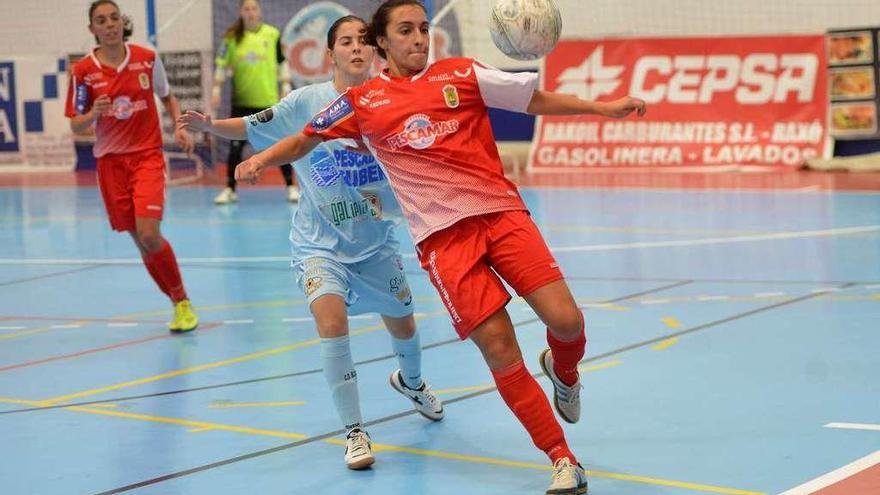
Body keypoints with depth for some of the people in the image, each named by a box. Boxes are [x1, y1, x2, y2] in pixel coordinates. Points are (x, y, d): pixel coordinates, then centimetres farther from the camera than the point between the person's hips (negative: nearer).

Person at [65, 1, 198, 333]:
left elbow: (167, 97, 16)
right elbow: (76, 127, 1)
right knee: (141, 241, 3)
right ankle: (179, 303, 20)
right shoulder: (83, 71, -3)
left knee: (149, 234, -18)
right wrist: (94, 113, -21)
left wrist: (180, 126, -1)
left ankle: (183, 302, 1)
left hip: (148, 156, -1)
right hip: (110, 162, 1)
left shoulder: (147, 59, -1)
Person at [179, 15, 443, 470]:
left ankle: (411, 382, 55)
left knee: (403, 325, 17)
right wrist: (211, 125, -22)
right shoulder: (306, 102, -12)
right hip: (320, 243, -2)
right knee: (332, 320, -25)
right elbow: (252, 128, -5)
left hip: (377, 242, 2)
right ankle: (355, 432, -12)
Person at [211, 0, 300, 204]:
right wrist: (216, 91, -2)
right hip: (241, 102, 0)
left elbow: (282, 64, 5)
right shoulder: (232, 37, -1)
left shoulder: (273, 34, -1)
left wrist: (286, 89, 2)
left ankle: (291, 187, 14)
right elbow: (222, 65, 3)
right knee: (235, 146, 3)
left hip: (269, 101, 0)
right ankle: (230, 189, 13)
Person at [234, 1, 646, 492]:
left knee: (566, 320, -12)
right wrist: (261, 160, -2)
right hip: (442, 234, -1)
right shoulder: (363, 102, 10)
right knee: (500, 349, -10)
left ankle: (563, 372, 27)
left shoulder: (461, 74, 10)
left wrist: (604, 107, 9)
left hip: (501, 211, 1)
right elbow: (304, 139, 16)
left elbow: (535, 99, 14)